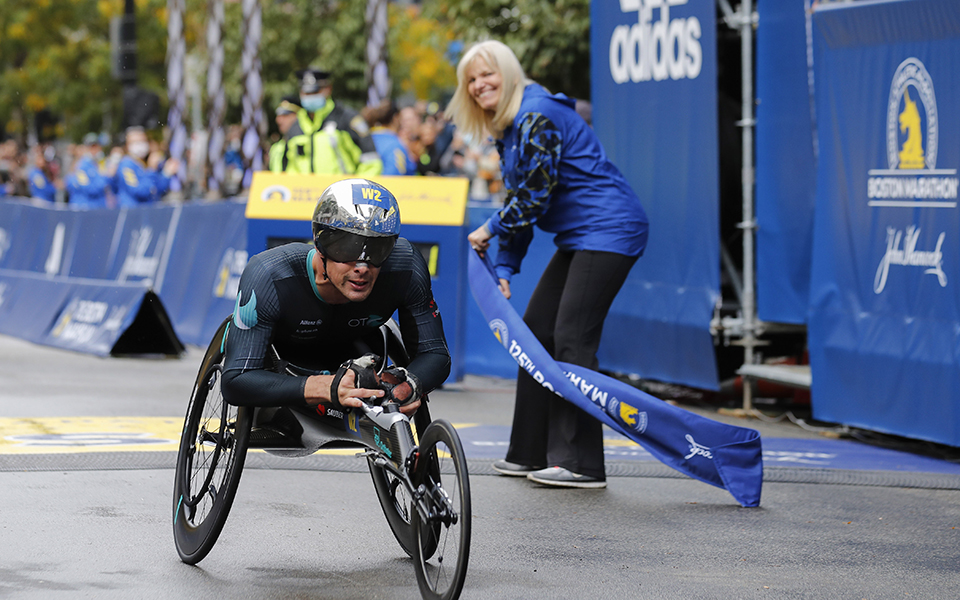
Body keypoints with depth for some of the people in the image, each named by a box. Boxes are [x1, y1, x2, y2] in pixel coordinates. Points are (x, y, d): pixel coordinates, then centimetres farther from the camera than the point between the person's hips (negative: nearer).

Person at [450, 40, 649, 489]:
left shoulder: (537, 118, -17)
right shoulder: (508, 128, 15)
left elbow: (535, 195, -19)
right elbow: (519, 201, 17)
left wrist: (491, 230, -4)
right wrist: (505, 268, 8)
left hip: (608, 231, -11)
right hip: (579, 238, 11)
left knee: (572, 338, -15)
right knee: (536, 331, 11)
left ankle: (582, 464, -13)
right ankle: (531, 453, 18)